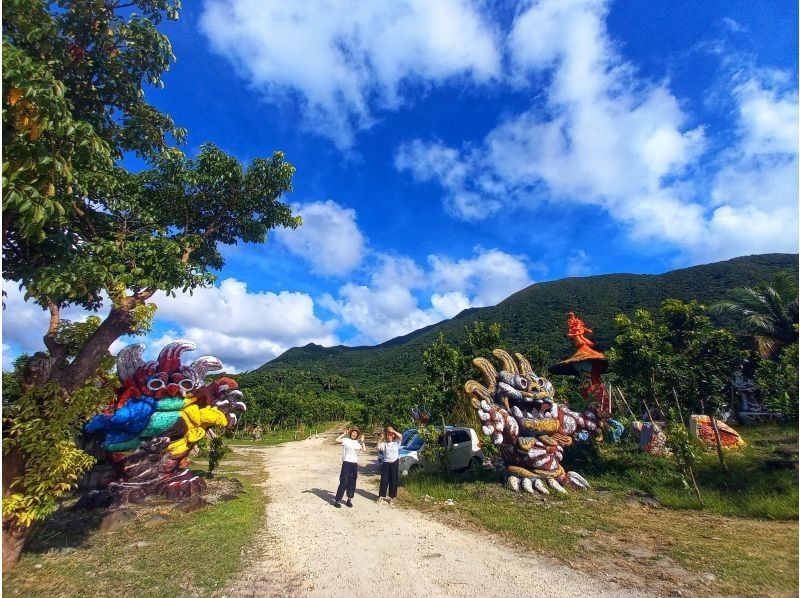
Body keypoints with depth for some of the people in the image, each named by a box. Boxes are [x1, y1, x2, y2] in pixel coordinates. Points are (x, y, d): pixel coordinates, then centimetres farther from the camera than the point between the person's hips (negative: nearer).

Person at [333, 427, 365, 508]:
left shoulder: (357, 442, 11)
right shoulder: (346, 440, -2)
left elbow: (364, 450, 2)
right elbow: (337, 440, -19)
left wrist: (362, 441, 0)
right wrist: (344, 434, -11)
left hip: (354, 464, 5)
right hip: (346, 463, -5)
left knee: (352, 483, 10)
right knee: (344, 482, -5)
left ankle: (349, 499, 22)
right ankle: (337, 500, 4)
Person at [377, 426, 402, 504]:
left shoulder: (396, 442, 0)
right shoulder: (384, 443, 3)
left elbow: (400, 436, -17)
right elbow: (378, 447, -12)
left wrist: (393, 431, -20)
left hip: (394, 463, -1)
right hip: (386, 463, 1)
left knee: (393, 480, 5)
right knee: (384, 480, 5)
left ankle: (391, 497, 17)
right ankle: (381, 496, 17)